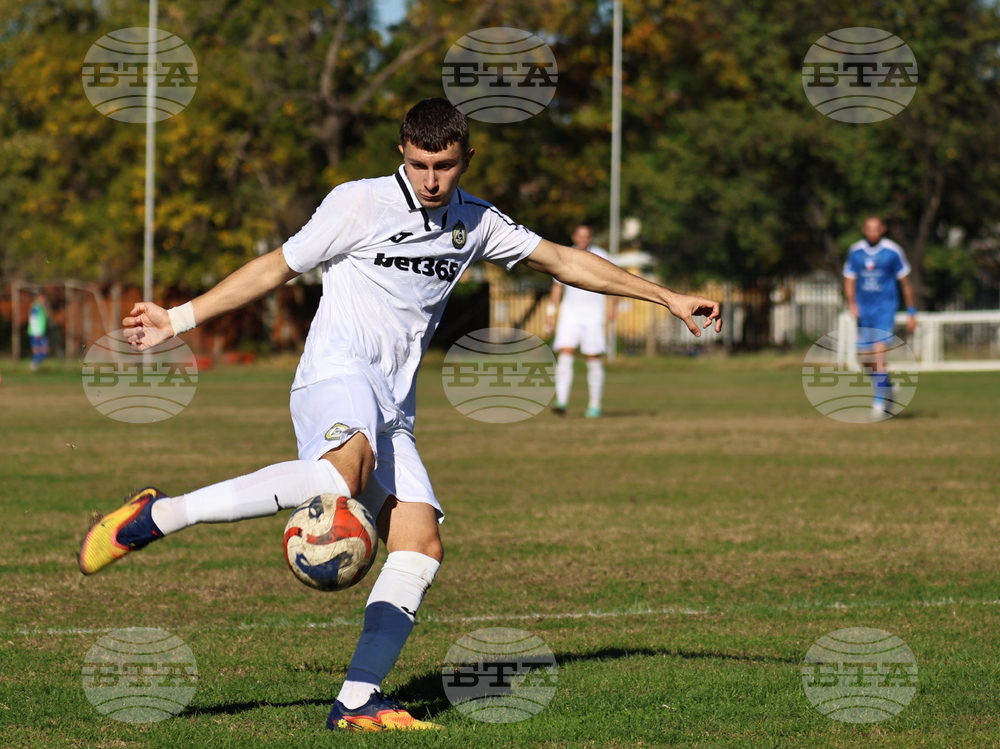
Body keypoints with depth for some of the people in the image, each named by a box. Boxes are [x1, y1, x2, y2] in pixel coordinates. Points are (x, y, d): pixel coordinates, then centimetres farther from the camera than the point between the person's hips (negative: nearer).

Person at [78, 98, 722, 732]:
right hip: (338, 374, -7)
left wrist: (667, 298, 24)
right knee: (343, 472, -39)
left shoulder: (476, 222, 16)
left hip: (392, 412, 7)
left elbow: (563, 261, 24)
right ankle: (156, 515, -34)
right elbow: (276, 268, 7)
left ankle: (358, 701, -14)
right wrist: (180, 319, 5)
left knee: (422, 548, -10)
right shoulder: (359, 203, 1)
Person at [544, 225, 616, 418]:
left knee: (594, 360, -1)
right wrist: (550, 311, 11)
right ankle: (561, 402, -20)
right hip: (569, 314, 2)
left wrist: (612, 306, -14)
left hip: (593, 315, -2)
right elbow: (557, 287, 17)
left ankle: (595, 406, 8)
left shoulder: (601, 257, 1)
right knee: (565, 355, -13)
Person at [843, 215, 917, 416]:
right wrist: (851, 303, -9)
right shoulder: (855, 252, 4)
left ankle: (880, 400, -15)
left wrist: (911, 312, 3)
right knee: (867, 357, 6)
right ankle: (887, 388, 31)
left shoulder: (893, 252, -6)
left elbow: (905, 282, 2)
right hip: (863, 309, 4)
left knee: (879, 351, -18)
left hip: (885, 308, -4)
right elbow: (849, 281, 9)